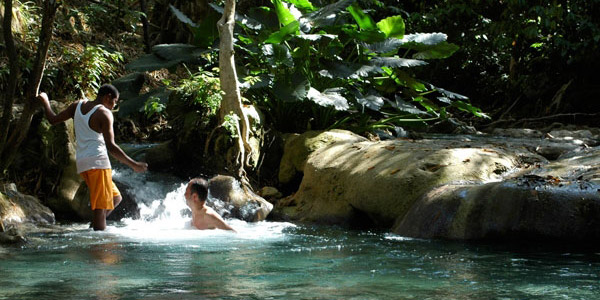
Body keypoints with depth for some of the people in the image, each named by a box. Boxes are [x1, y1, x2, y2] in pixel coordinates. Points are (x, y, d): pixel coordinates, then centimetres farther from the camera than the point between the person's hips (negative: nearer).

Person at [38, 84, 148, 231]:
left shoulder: (77, 105, 14)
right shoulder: (104, 113, -7)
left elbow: (53, 119, 20)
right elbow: (111, 147, -14)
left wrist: (45, 101, 37)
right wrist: (134, 165, -12)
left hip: (82, 164, 8)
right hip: (97, 161, -8)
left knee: (116, 198, 16)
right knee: (101, 206, -10)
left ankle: (95, 225, -1)